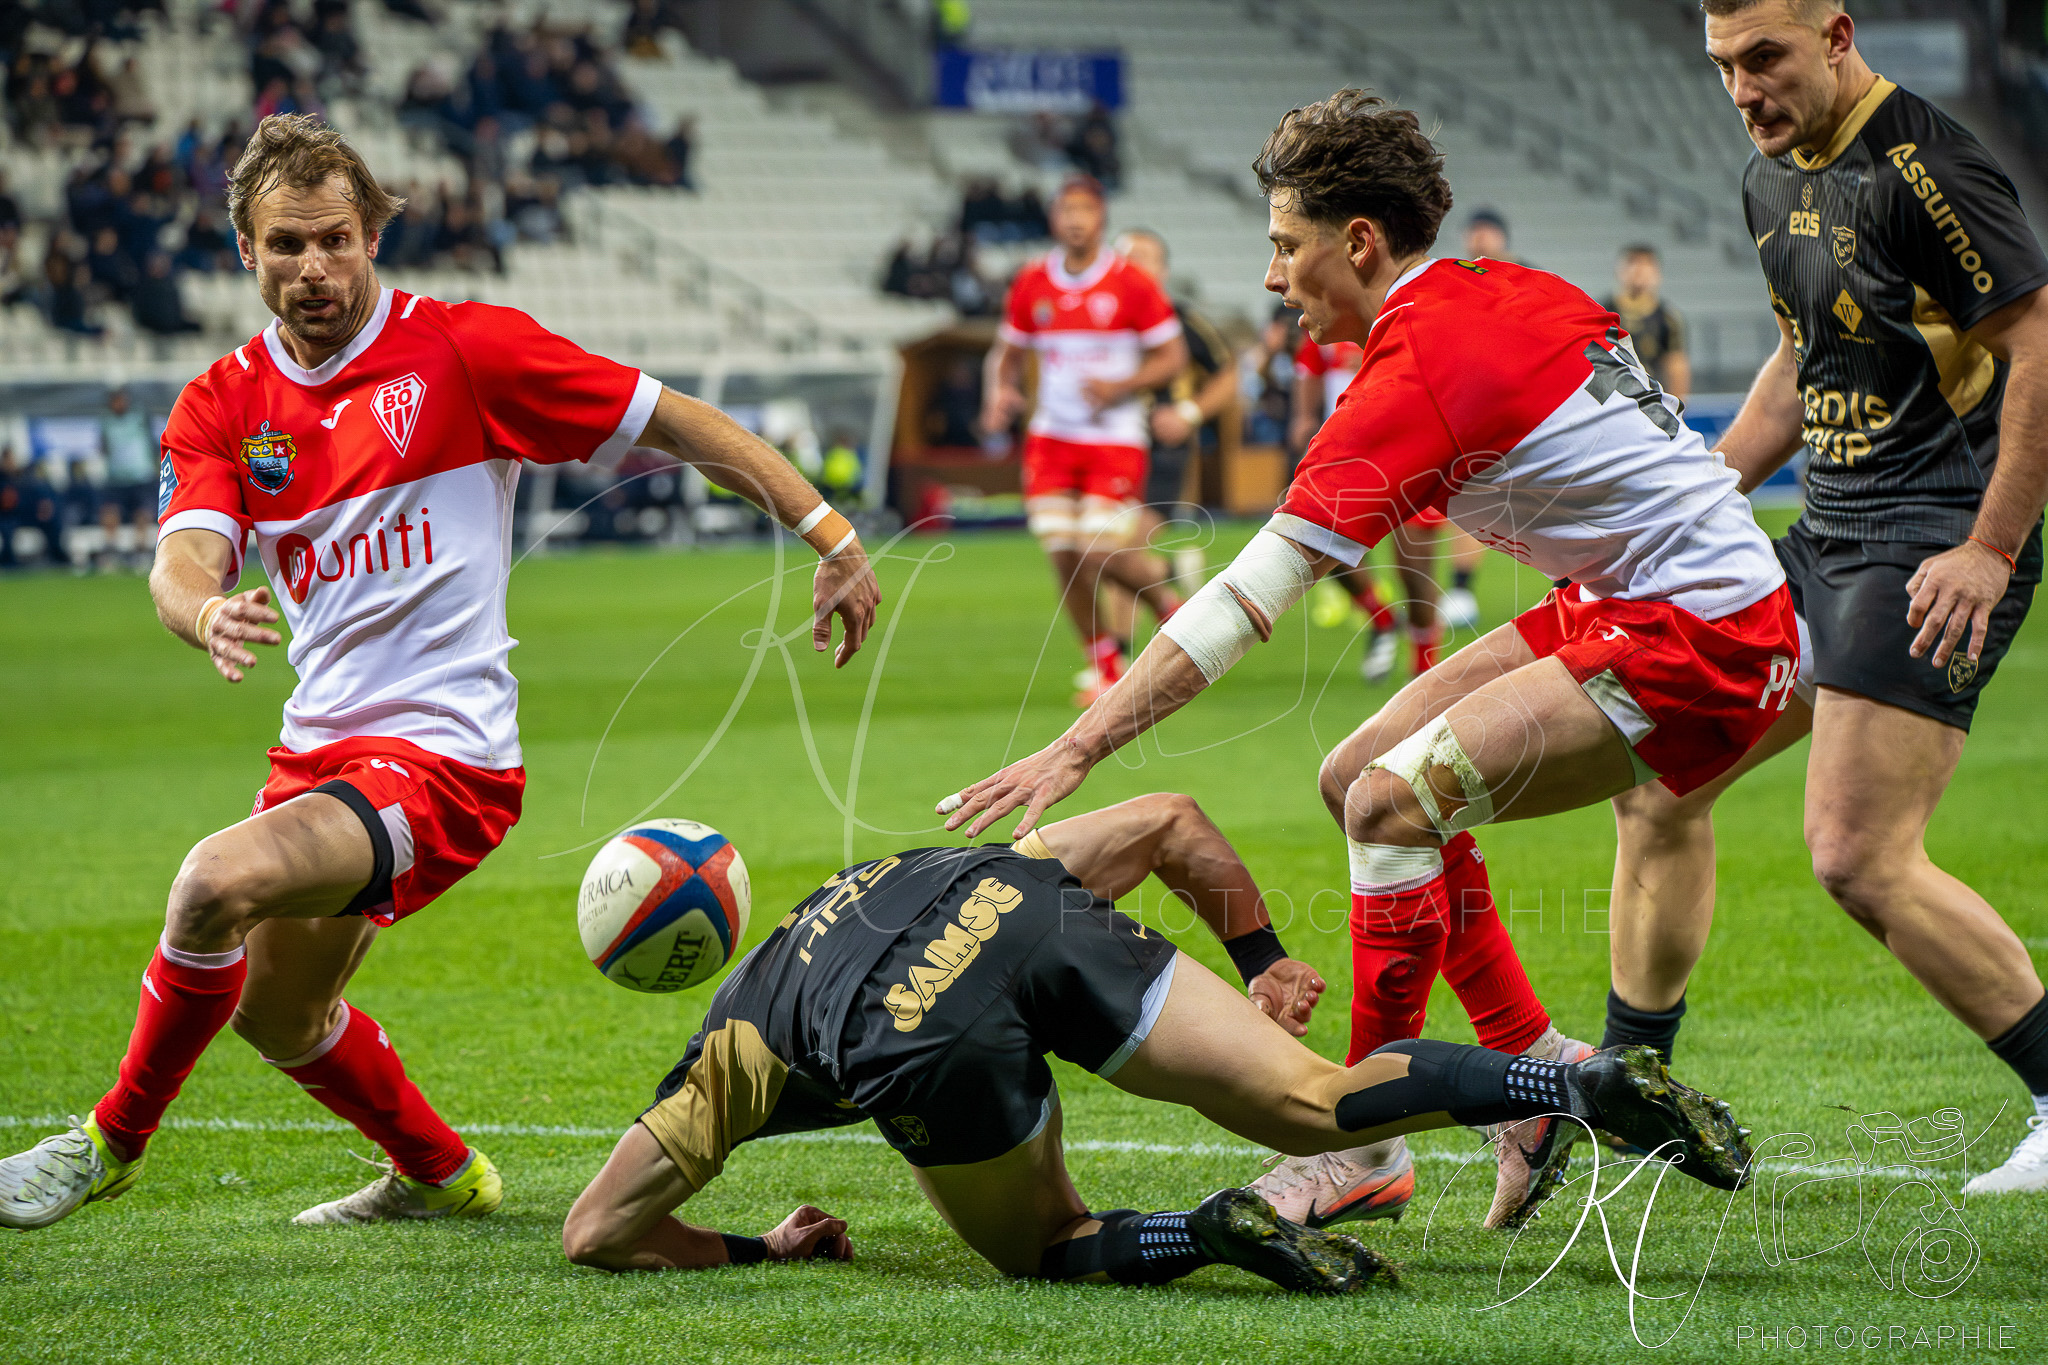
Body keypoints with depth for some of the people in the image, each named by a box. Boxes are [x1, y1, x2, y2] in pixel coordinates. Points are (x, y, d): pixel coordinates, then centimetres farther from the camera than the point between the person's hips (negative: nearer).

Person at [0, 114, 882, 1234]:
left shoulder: (464, 350, -9)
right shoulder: (224, 403, 4)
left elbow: (676, 424, -5)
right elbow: (185, 557, -12)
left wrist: (832, 537, -10)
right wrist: (206, 613, -37)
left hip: (440, 754, -7)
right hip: (320, 748, 7)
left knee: (219, 882, -28)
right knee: (273, 1014, 22)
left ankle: (114, 1140, -6)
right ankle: (440, 1175, 48)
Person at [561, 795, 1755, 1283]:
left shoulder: (732, 1043, 35)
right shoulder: (975, 868, 46)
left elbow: (594, 1231, 29)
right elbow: (1173, 821, 38)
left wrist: (761, 1250, 39)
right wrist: (1266, 967, 46)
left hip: (917, 1035, -3)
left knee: (1046, 1250, 20)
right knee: (1318, 1104, 1)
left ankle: (1211, 1235, -12)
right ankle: (1592, 1083, -20)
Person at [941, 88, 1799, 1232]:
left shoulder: (1413, 381, -20)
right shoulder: (1510, 292, 6)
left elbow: (1244, 604, -23)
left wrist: (1079, 749, -21)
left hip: (1700, 640, -10)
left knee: (1394, 798, -21)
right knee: (1362, 774, 8)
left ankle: (1368, 1145, -12)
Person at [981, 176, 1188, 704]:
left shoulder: (1131, 283, -7)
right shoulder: (1031, 284, 4)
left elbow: (1172, 356, -4)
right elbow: (1007, 352, 16)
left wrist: (1119, 387, -19)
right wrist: (999, 394, -6)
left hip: (1115, 438, -4)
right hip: (1052, 439, 4)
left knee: (1101, 554, -15)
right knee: (1065, 557, -2)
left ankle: (1167, 605, 16)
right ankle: (1108, 670, 14)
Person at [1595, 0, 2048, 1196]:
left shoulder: (1926, 166, -17)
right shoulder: (1775, 179, 12)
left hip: (1940, 547, -9)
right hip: (1830, 536, 9)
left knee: (1860, 858, -17)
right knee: (1657, 783, 10)